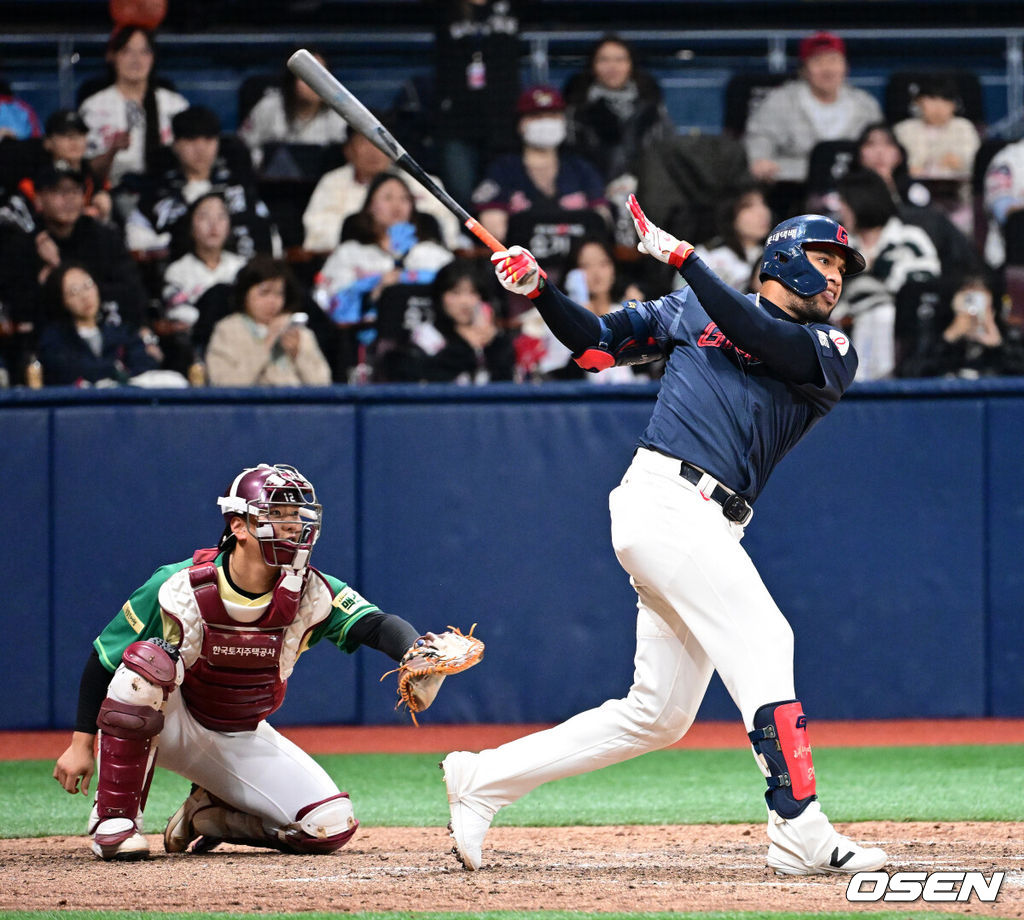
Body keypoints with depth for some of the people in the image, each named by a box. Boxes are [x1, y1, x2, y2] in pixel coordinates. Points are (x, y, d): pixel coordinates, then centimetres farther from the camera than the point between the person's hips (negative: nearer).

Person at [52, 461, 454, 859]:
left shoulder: (311, 594, -14)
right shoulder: (182, 587, -21)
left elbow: (375, 624, -30)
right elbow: (102, 659, -12)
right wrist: (81, 744, -13)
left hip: (244, 739, 3)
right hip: (169, 729, -3)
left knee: (331, 826, -15)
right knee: (148, 660, -36)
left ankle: (208, 816, 11)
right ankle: (113, 819, -26)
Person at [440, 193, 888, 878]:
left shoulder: (834, 353, 14)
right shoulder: (693, 309, 12)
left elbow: (761, 341, -5)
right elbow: (595, 343, 16)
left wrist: (681, 257, -9)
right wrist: (538, 289, 0)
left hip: (710, 530, 6)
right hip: (663, 496, -6)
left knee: (658, 716, 6)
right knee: (763, 641, -20)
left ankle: (484, 779, 17)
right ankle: (800, 835, -26)